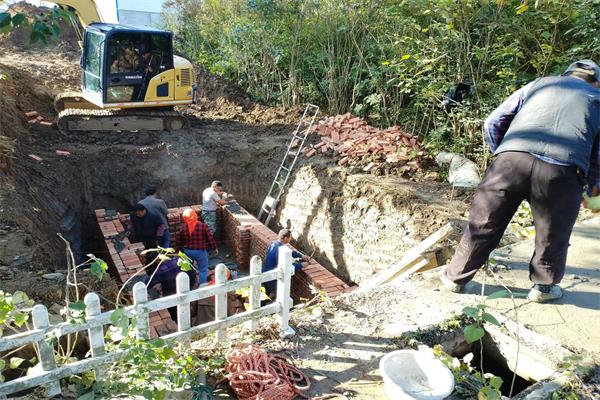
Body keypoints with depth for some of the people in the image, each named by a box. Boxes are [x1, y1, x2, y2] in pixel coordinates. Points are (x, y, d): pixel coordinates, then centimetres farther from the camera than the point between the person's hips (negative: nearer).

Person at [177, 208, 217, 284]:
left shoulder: (183, 227, -10)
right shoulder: (203, 226, -17)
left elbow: (179, 241, 1)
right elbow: (210, 239, -9)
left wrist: (181, 250, 18)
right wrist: (214, 248, 6)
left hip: (187, 251, 4)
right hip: (200, 251, -3)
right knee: (203, 270, 10)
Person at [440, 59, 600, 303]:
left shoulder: (538, 84, 30)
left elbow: (492, 124, 21)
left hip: (511, 159, 1)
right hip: (561, 168, -1)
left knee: (483, 224, 13)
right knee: (553, 235, 20)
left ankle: (455, 277, 25)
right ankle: (544, 286, 37)